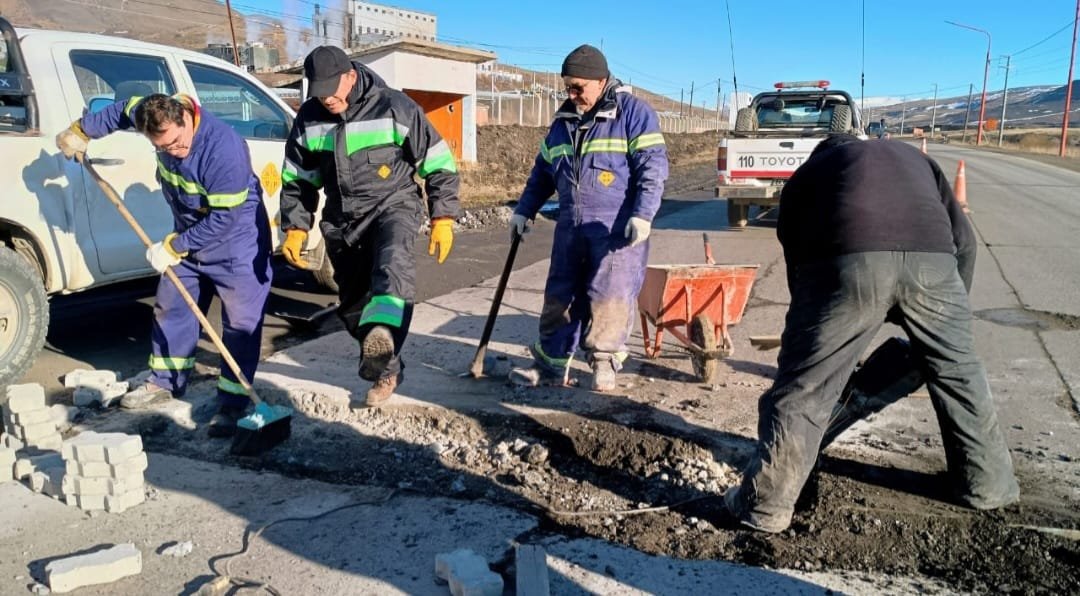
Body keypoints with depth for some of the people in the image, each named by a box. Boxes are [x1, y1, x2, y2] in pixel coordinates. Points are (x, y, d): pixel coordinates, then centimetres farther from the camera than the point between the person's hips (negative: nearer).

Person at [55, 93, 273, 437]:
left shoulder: (224, 150, -34)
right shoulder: (158, 118, -11)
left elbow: (224, 218, -29)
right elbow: (125, 110, 15)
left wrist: (172, 246, -20)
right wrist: (82, 130, 24)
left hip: (237, 242, -8)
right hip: (189, 236, 8)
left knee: (240, 322, -8)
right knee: (171, 307, 15)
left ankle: (232, 403, -2)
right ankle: (165, 382, 30)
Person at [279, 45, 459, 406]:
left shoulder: (393, 107, -13)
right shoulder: (308, 119, 0)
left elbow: (438, 163, -7)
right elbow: (296, 180, 11)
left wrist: (442, 219, -9)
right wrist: (295, 229, 4)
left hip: (393, 205, -5)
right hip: (341, 220, 5)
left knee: (393, 262, -37)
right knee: (353, 303, 9)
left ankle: (382, 338, -59)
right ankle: (386, 370, 28)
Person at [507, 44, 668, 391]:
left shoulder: (633, 112, -4)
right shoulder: (563, 120, 16)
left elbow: (652, 166, -10)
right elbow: (543, 171, 23)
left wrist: (643, 215, -19)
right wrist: (524, 211, 19)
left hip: (617, 229, -6)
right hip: (571, 227, 6)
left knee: (610, 297, -8)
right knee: (559, 296, 8)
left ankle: (605, 362, 10)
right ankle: (551, 364, 17)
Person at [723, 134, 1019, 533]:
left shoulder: (806, 173, 33)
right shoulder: (913, 157, 39)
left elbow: (797, 260, 29)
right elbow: (964, 241, 30)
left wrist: (828, 344, 38)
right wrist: (953, 306, 41)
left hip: (847, 259, -2)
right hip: (931, 257, 3)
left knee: (802, 388, 6)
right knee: (959, 373, 25)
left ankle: (764, 507, 15)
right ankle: (987, 485, 41)